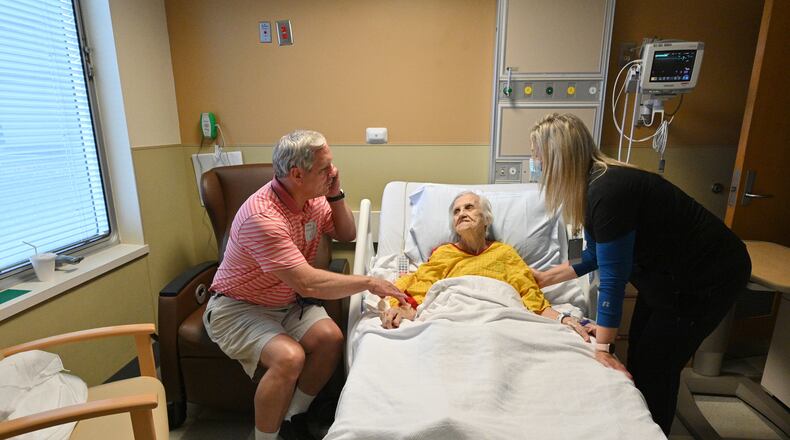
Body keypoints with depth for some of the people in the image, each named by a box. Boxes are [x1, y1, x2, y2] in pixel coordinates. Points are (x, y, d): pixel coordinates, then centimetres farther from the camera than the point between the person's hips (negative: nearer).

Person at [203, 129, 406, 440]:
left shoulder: (312, 198, -6)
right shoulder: (262, 216, -31)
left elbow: (347, 235, 6)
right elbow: (308, 284, -36)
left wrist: (335, 194, -10)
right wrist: (368, 282, -27)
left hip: (287, 302, 7)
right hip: (237, 308, -6)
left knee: (330, 337, -19)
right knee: (289, 356, -31)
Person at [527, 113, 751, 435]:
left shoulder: (608, 191, -33)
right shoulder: (592, 184, -4)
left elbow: (613, 277, -29)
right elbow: (595, 257, 6)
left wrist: (602, 347, -22)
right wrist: (546, 278, 12)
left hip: (707, 277, -9)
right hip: (666, 272, 9)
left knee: (655, 366, 1)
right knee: (638, 353, 16)